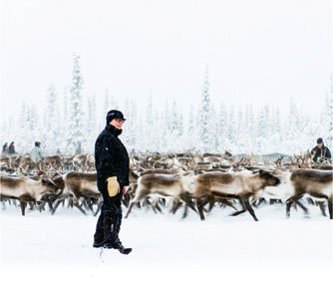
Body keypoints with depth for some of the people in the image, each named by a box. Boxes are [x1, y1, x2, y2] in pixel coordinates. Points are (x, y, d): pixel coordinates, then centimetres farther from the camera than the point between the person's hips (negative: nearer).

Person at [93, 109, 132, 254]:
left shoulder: (114, 138, 24)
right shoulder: (106, 137, -8)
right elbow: (105, 161, -20)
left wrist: (123, 183, 24)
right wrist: (111, 177, -28)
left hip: (116, 181, 11)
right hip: (110, 181, -11)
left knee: (107, 211, 14)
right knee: (114, 211, -13)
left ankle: (99, 240, 21)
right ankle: (113, 241, -15)